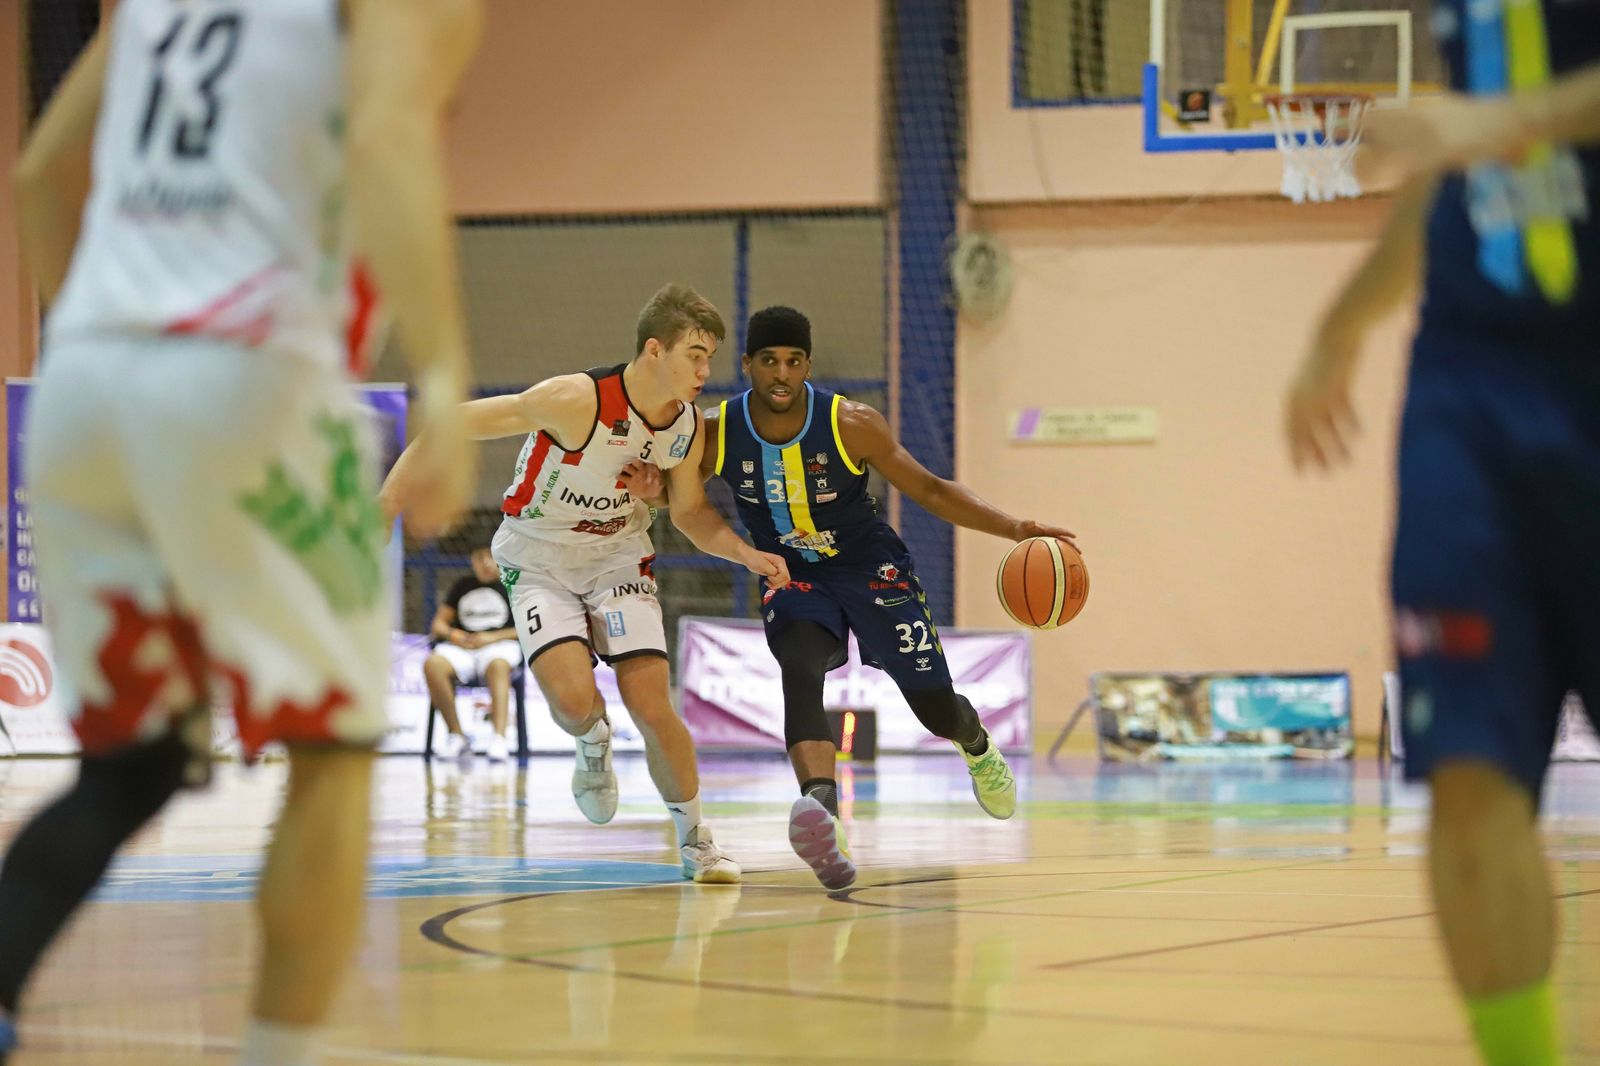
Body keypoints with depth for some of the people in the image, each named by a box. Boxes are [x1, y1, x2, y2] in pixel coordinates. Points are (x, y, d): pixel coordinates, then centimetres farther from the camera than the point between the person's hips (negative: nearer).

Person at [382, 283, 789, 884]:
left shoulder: (689, 424, -10)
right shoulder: (578, 402, -30)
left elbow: (691, 513, 8)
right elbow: (454, 422, -25)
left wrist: (746, 554, -11)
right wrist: (386, 503, -25)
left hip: (618, 555, 4)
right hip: (539, 559, -4)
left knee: (652, 705, -10)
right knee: (573, 699, -25)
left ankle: (694, 837, 10)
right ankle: (593, 745, 12)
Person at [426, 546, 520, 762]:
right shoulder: (462, 586, 21)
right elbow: (438, 625, 21)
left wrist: (493, 637, -8)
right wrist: (452, 634, -3)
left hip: (500, 645, -3)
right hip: (462, 647, 3)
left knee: (498, 665, -42)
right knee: (432, 664, -32)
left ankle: (499, 738, -54)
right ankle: (457, 735, -26)